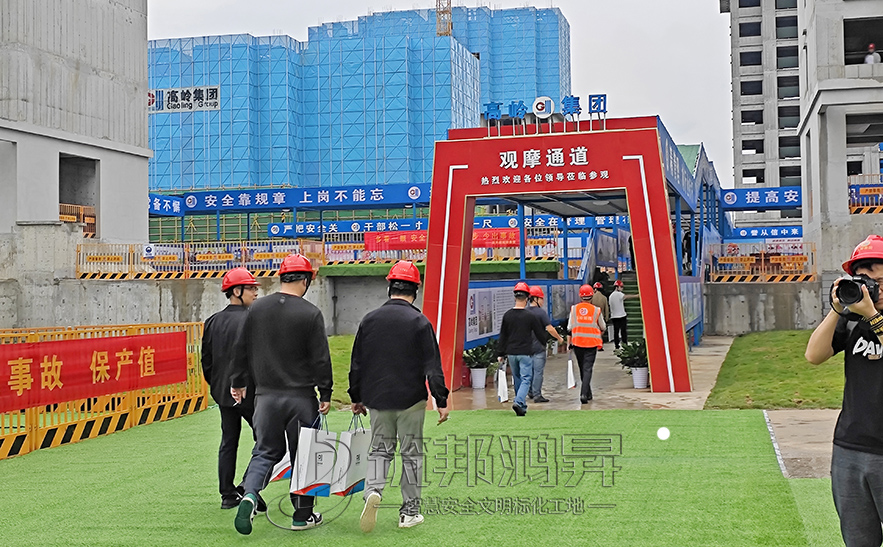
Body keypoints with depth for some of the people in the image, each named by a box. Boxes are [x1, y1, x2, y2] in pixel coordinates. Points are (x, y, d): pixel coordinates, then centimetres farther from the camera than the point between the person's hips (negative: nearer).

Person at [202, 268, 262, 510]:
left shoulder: (212, 322, 8)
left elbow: (206, 361, 13)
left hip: (222, 392, 7)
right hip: (249, 392, -7)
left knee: (228, 441, 12)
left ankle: (228, 494, 15)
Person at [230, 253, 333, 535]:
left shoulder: (257, 308, 3)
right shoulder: (310, 313, -10)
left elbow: (241, 350, 10)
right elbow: (321, 358, -9)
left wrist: (238, 382, 22)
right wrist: (325, 395, -1)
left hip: (266, 396, 3)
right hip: (301, 398, -3)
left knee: (265, 451, 13)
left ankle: (250, 494, -12)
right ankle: (303, 515, 16)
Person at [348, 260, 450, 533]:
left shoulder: (369, 320, 3)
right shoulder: (419, 322, -8)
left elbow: (357, 364, 8)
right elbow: (432, 367, -10)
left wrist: (357, 398, 18)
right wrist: (441, 401, -6)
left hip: (377, 399, 3)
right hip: (411, 399, -3)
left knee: (379, 450, 12)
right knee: (411, 454, 8)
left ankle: (373, 490, -15)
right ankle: (410, 512, 13)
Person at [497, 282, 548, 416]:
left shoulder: (507, 315, 0)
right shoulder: (530, 316, -10)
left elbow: (503, 336, 5)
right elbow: (540, 334, -1)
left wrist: (500, 353, 12)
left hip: (511, 353, 4)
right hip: (525, 353, -4)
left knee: (517, 379, 16)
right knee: (526, 379, -1)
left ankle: (522, 406, 22)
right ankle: (519, 402, -21)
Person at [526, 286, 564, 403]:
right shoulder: (541, 312, -14)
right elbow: (550, 329, -14)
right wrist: (559, 338, 1)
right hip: (538, 346, -6)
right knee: (538, 371, -2)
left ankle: (531, 392, 25)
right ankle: (537, 395, 0)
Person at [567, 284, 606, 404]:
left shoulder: (574, 309, 0)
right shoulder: (596, 310, -5)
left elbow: (569, 328, 3)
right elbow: (603, 328, 8)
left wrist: (569, 343, 12)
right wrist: (598, 332, 31)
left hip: (577, 343, 2)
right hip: (592, 343, -2)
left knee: (582, 369, 16)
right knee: (587, 369, -3)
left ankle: (588, 394, 26)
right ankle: (584, 394, -17)